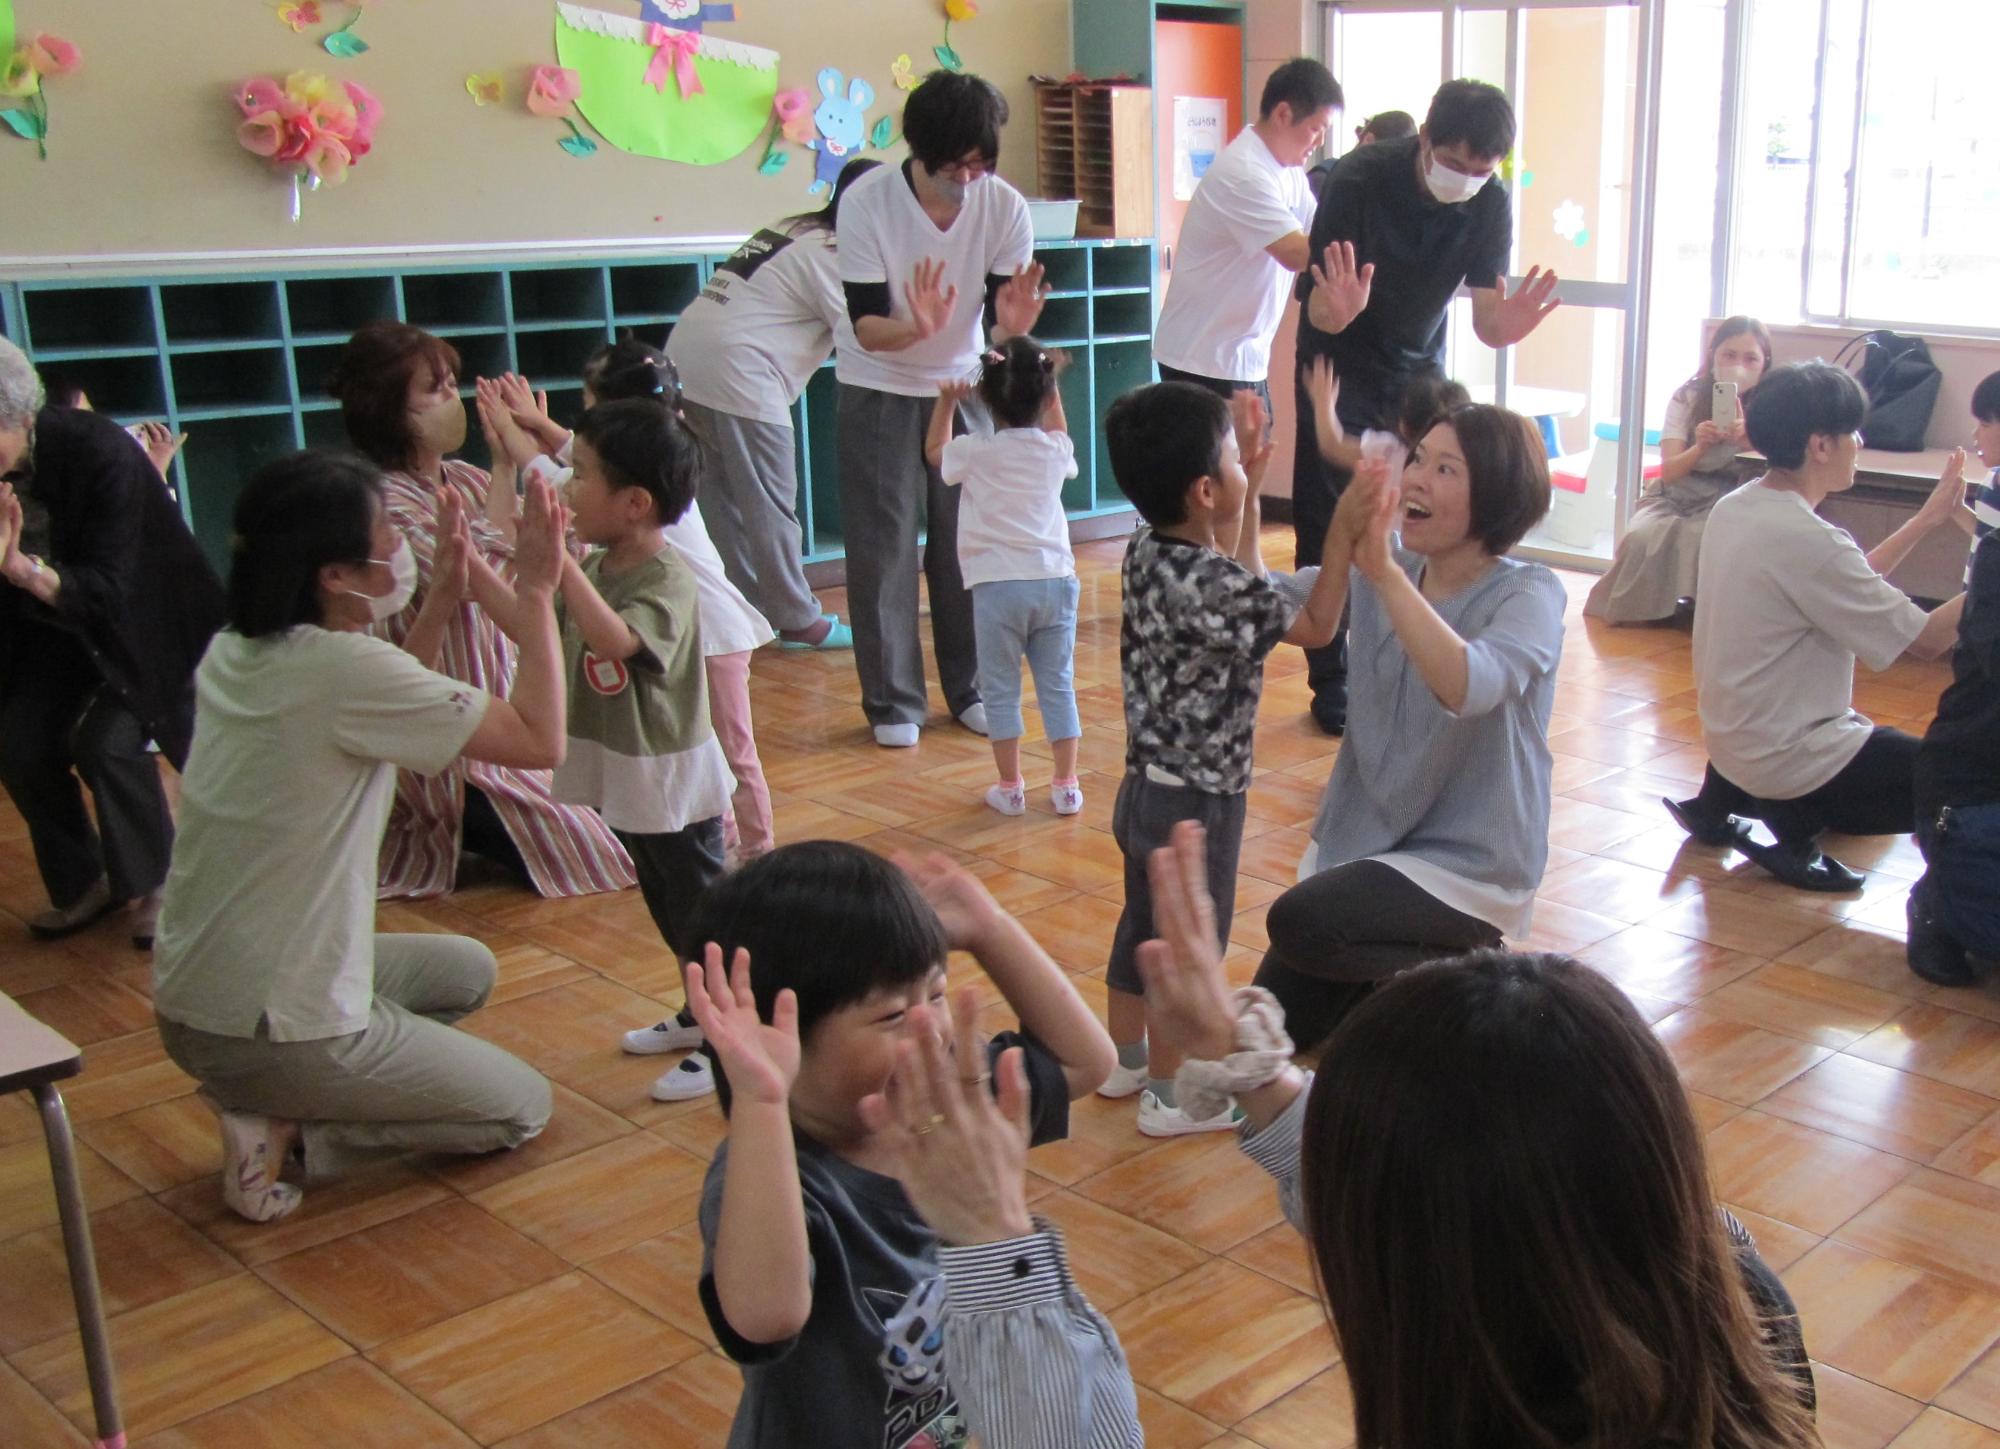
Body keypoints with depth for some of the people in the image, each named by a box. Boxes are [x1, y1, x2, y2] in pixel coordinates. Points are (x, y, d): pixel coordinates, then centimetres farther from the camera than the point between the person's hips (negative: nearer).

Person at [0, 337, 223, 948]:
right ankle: (81, 882, 13)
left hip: (142, 621, -5)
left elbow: (110, 592, -32)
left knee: (106, 739, -22)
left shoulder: (97, 451, -31)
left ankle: (155, 884, 2)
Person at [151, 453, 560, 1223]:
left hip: (192, 1000, 8)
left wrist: (440, 600, 8)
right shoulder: (340, 668, -25)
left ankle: (269, 1103, 12)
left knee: (466, 970, 27)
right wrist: (536, 595, -13)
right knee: (523, 1107, 10)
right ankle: (289, 1136, -2)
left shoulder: (235, 648, 0)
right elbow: (539, 741, -21)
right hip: (268, 1033, -8)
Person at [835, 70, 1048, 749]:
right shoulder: (867, 202, -21)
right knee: (884, 545, -1)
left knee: (969, 541, 3)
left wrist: (1012, 326, -38)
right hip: (879, 389, -2)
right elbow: (866, 326, -22)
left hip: (965, 385, 2)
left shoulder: (1005, 207, -15)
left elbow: (998, 325, -14)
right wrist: (917, 328, -43)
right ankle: (892, 700, 10)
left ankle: (970, 688, 18)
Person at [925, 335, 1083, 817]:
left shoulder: (976, 452, -4)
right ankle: (1066, 786, 14)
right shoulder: (1056, 450, 3)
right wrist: (1051, 391, 36)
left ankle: (1010, 787, 11)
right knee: (1058, 686, 11)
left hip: (997, 585, -3)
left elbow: (935, 452, 19)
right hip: (1055, 579, 3)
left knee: (1000, 690, 8)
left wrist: (946, 402, 30)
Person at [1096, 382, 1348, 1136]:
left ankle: (1123, 1060, 40)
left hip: (1147, 785, 8)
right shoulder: (1211, 586, -28)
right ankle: (1168, 1094, 24)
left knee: (1142, 925, 23)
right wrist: (1345, 532, -13)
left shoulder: (1147, 553, -2)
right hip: (1197, 799, -8)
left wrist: (1249, 492, 12)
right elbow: (1315, 625, -15)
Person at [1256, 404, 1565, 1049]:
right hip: (1361, 831, 6)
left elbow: (1470, 688, -36)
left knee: (1298, 923, -28)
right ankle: (1395, 972, 31)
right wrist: (1342, 532, -31)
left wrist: (1386, 572, -42)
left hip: (1470, 859, -5)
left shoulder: (1529, 594, -16)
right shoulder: (1379, 567, -2)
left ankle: (1468, 972, -2)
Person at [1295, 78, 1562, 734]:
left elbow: (1484, 312, -16)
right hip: (1339, 364, -3)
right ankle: (1330, 682, 7)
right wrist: (1336, 307, -51)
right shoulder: (1359, 180, -26)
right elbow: (1317, 311, -27)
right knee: (1330, 524, -4)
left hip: (1418, 367, 3)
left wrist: (1505, 326, -39)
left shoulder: (1490, 204, -14)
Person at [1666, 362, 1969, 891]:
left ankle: (1725, 800, 19)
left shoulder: (1735, 510, 1)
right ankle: (1798, 825, -2)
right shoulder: (1808, 541, -26)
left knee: (1887, 741, 33)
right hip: (1788, 762, -9)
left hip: (1731, 741, 9)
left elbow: (1850, 584, 14)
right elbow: (1927, 639, -19)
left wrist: (1928, 519, 13)